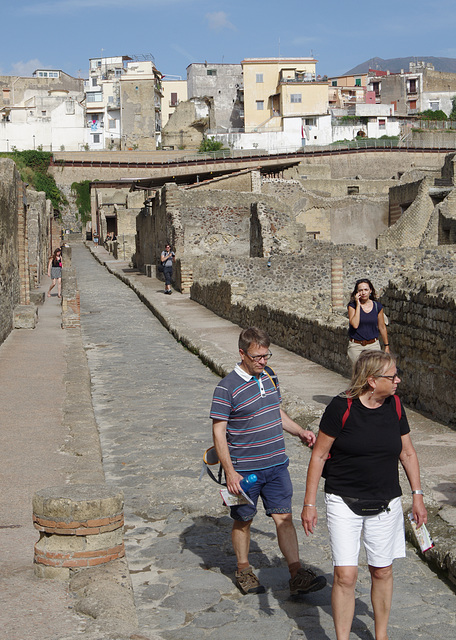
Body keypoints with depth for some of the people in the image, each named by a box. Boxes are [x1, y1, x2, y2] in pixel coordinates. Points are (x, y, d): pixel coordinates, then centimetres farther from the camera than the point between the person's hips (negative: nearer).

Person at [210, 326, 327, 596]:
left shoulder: (270, 376, 6)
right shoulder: (227, 388, -15)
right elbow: (218, 432, -13)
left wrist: (300, 432, 7)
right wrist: (230, 472, -17)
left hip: (277, 464, 5)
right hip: (244, 469, -5)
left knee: (284, 518, 2)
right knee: (243, 521, 11)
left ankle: (297, 574, 4)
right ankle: (244, 570, 29)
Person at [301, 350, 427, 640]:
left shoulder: (395, 406, -1)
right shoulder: (341, 407, -14)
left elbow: (408, 453, 12)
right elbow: (319, 456, -7)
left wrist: (417, 495, 10)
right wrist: (309, 503, -7)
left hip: (386, 504, 4)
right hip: (344, 502, -4)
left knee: (382, 572, 13)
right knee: (345, 575, -6)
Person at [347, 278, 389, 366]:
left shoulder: (377, 306, 4)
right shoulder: (352, 305, -2)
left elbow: (382, 327, 13)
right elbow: (355, 325, -18)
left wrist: (386, 346, 15)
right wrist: (358, 304, -13)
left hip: (373, 345, 1)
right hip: (356, 346, -1)